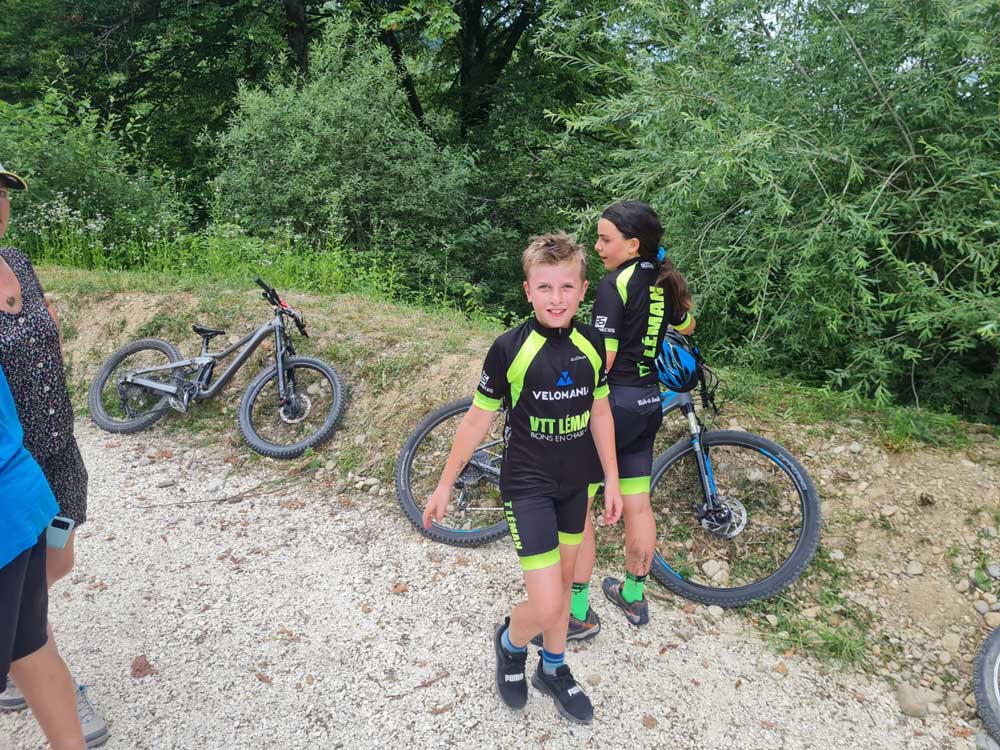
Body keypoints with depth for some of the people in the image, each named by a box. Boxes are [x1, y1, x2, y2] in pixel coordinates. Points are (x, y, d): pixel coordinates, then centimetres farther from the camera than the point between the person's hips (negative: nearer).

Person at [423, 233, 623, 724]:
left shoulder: (592, 345, -4)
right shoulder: (509, 349, -17)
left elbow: (599, 413, 7)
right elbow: (478, 419, -8)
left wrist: (612, 480, 9)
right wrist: (445, 484, -2)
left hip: (574, 483, 5)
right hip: (526, 485, -5)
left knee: (563, 578, 20)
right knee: (546, 605, -8)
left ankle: (553, 669, 42)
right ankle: (509, 642, 26)